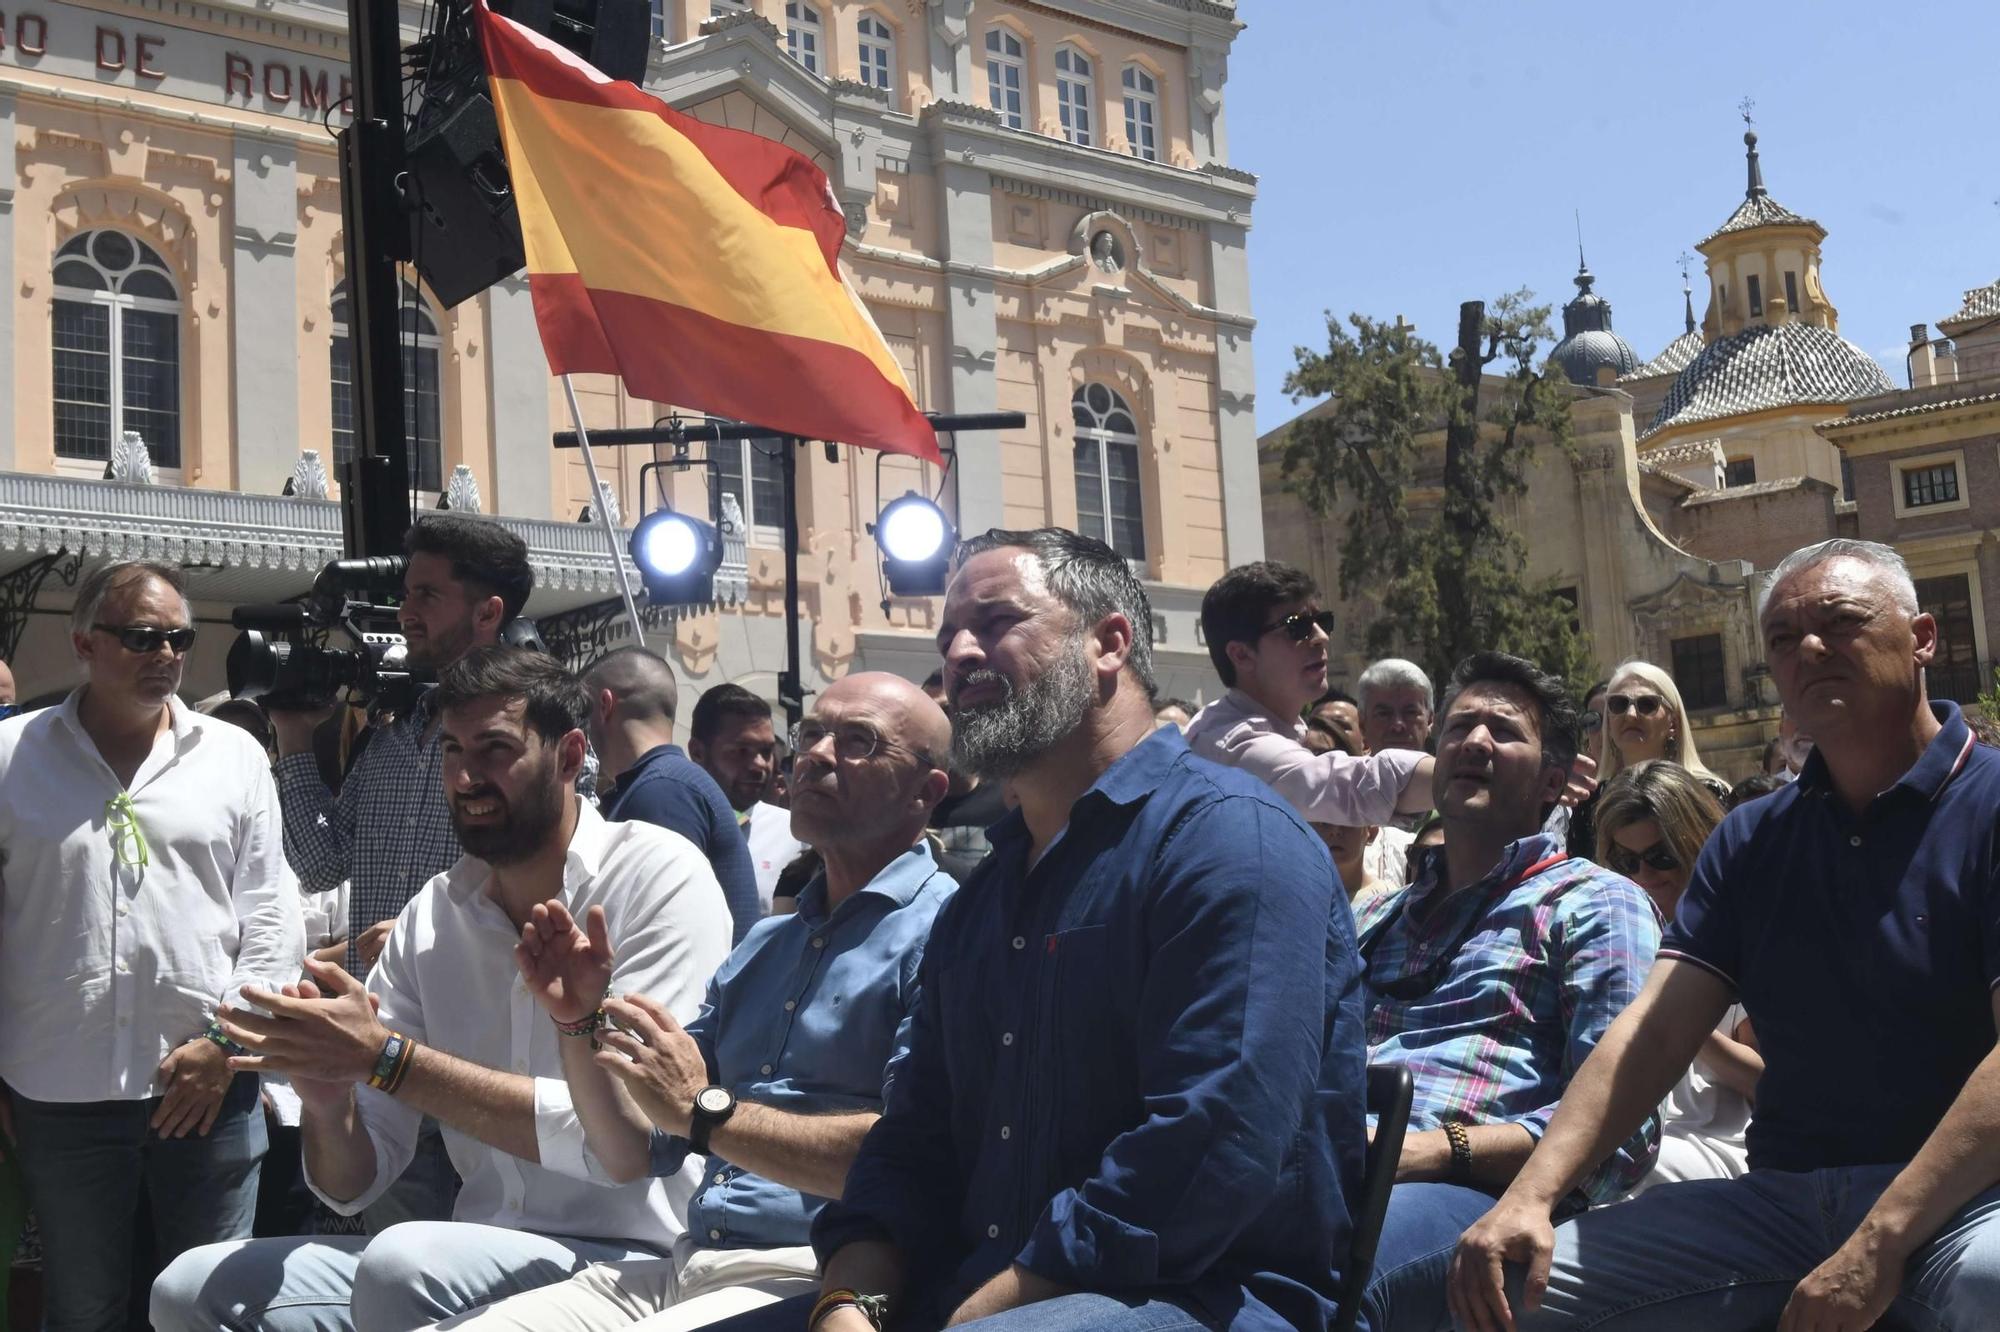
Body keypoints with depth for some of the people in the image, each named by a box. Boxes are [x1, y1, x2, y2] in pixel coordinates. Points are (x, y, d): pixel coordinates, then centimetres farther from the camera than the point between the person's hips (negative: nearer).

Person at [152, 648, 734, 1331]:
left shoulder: (660, 876, -10)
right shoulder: (429, 916, 7)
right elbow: (355, 1185, 8)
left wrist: (384, 1056, -21)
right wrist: (328, 1102, -16)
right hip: (485, 1247, 6)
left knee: (403, 1264, -31)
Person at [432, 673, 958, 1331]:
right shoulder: (764, 946, 20)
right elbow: (633, 1153, 20)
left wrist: (706, 1112, -16)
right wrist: (581, 1022, 3)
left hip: (804, 1278, -7)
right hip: (682, 1267, 8)